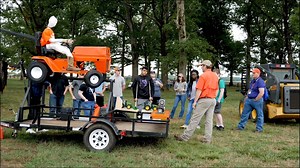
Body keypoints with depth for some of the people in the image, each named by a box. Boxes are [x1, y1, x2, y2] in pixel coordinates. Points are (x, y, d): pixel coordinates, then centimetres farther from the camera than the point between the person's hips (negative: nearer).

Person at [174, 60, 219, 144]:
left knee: (195, 119, -5)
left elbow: (199, 90, -13)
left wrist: (195, 101, -10)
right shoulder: (215, 76, 11)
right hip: (213, 100, 7)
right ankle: (207, 138, 10)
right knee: (209, 120, 9)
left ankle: (185, 136, -1)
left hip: (204, 100, -7)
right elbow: (216, 89, 15)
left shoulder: (203, 76, -11)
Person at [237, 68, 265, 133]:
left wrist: (255, 100, -18)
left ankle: (259, 129, 13)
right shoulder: (253, 81, 13)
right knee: (245, 113, 12)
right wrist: (247, 97, 15)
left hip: (257, 100, -9)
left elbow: (261, 93, -24)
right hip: (249, 100, 9)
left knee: (259, 115, 5)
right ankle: (241, 126, 19)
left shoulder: (260, 82, -16)